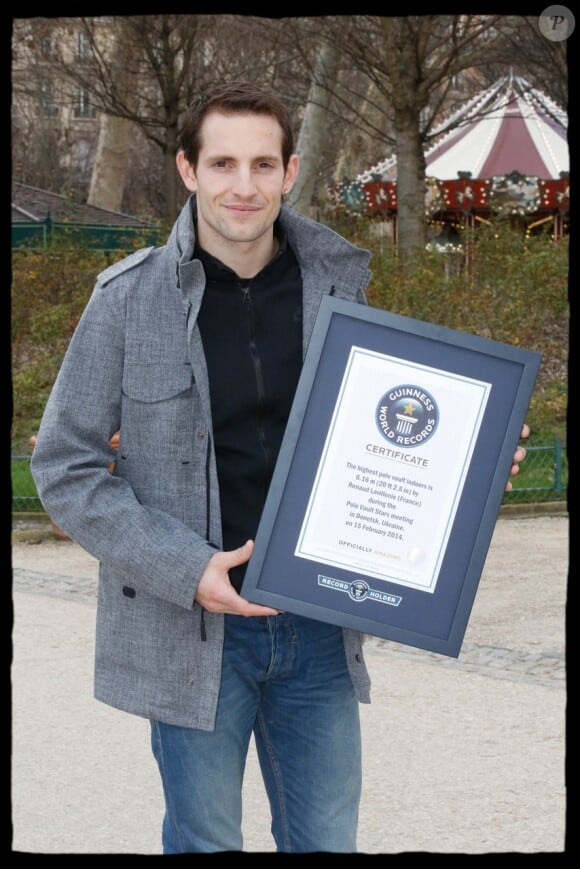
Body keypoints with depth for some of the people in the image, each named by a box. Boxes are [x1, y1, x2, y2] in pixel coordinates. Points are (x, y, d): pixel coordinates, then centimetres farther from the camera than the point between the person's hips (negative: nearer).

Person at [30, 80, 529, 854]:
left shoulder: (336, 287, 2)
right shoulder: (130, 298, -8)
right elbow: (65, 466, -6)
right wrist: (186, 570, -17)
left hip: (319, 623, 3)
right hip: (190, 633, -2)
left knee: (327, 839, 13)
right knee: (205, 840, 12)